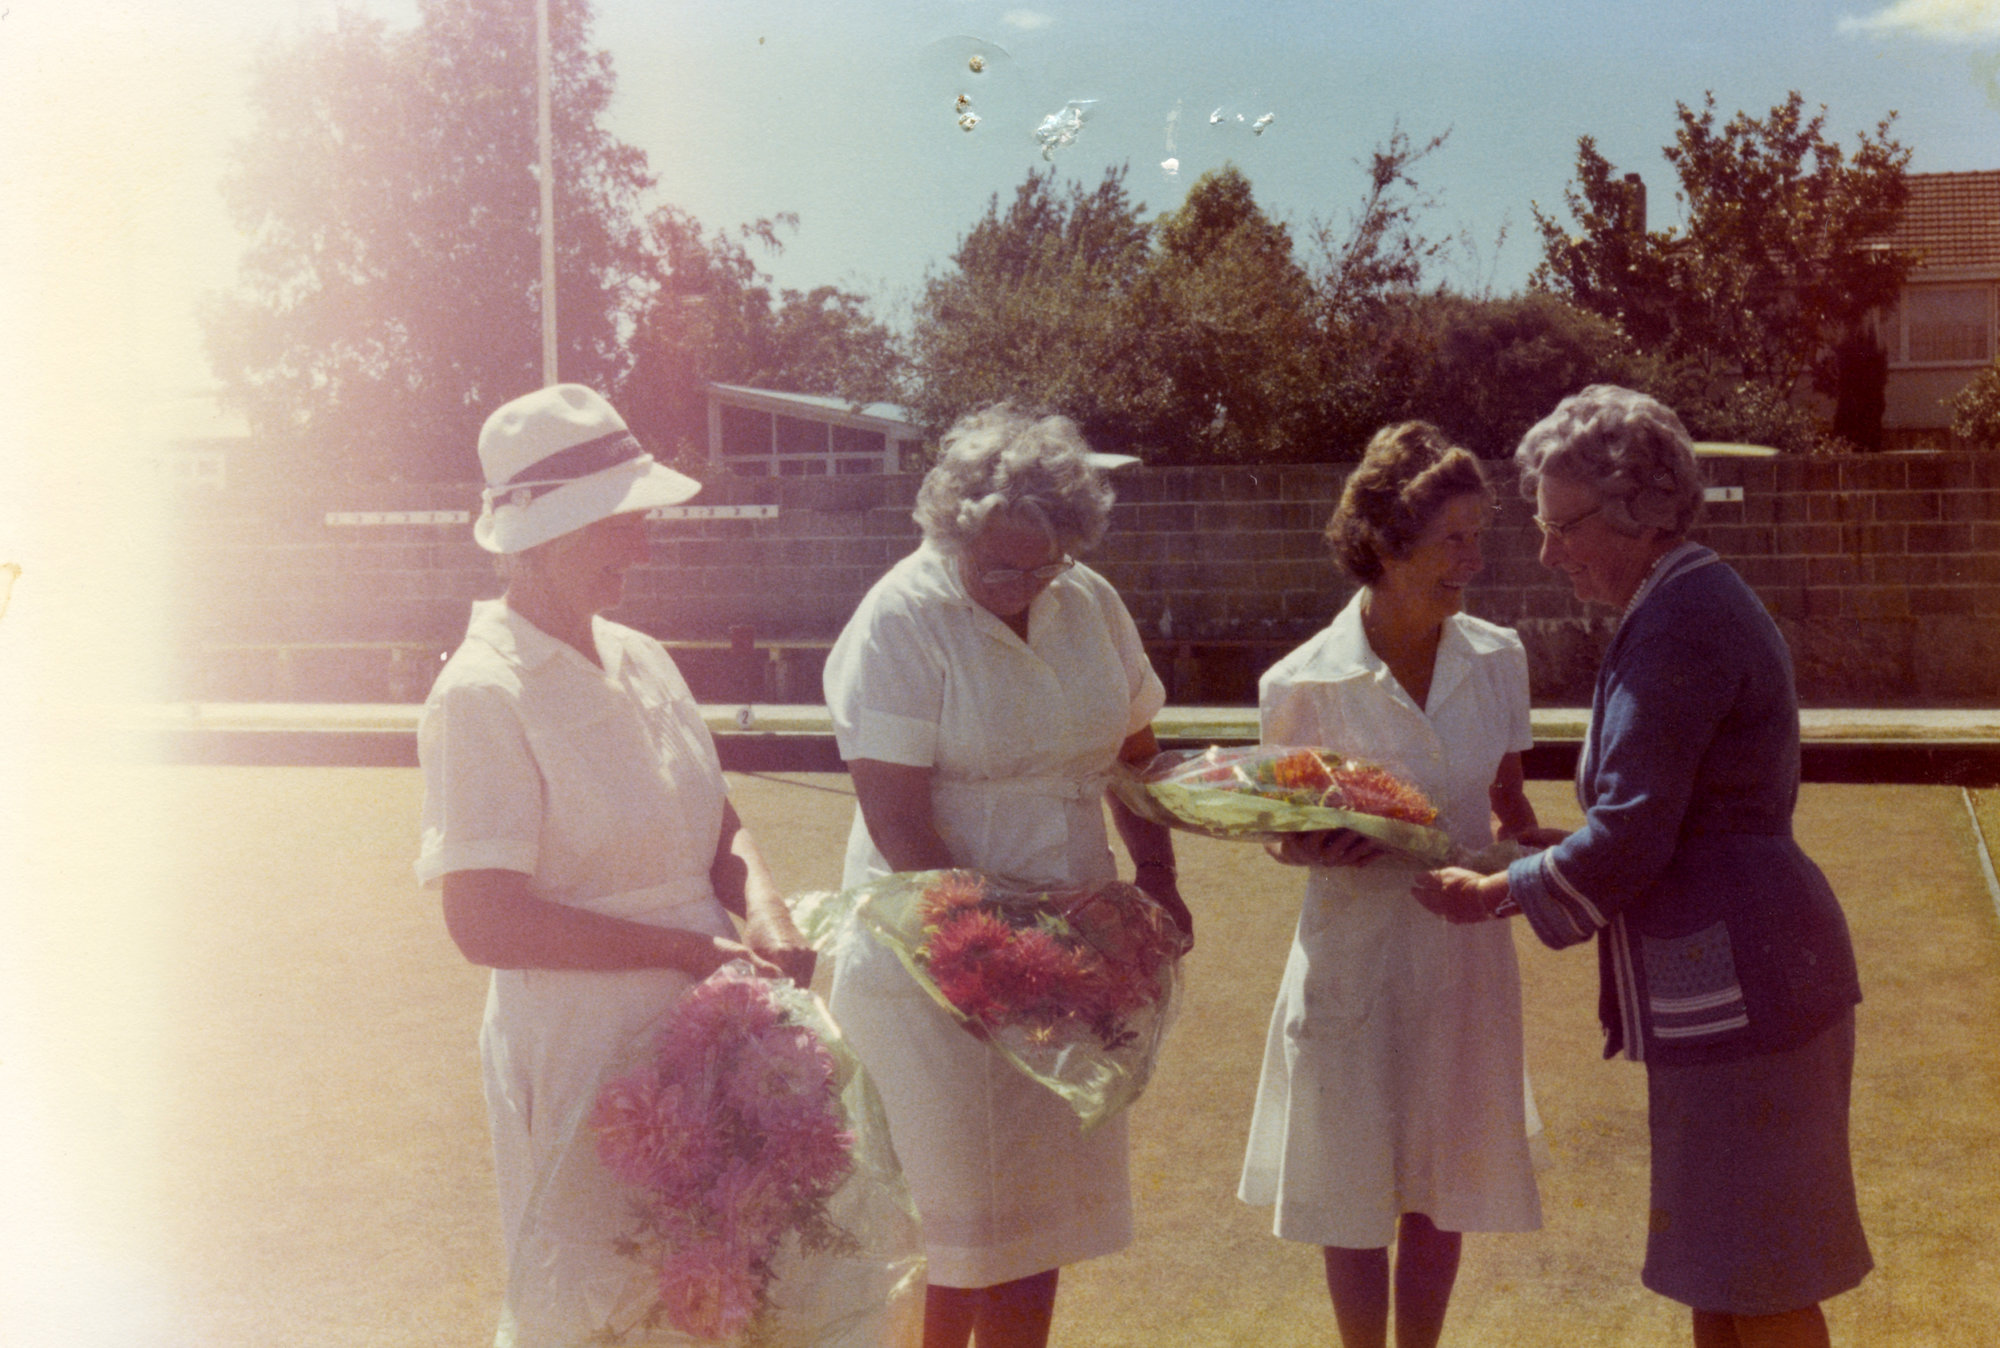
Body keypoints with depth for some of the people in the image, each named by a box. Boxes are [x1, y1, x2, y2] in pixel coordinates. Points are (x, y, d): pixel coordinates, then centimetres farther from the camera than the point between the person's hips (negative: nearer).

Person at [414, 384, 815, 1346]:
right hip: (579, 1058, -7)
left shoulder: (639, 662, 8)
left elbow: (720, 832, 13)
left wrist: (766, 922, -9)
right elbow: (484, 921, -22)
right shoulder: (483, 695, -16)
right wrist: (692, 950, -20)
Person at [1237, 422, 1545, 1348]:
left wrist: (1526, 848, -10)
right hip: (1358, 954, -4)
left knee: (1442, 1187, 14)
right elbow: (1281, 833, -2)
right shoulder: (1304, 684, -12)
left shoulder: (1496, 660, 0)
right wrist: (1313, 848, -24)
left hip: (1466, 950, 4)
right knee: (1357, 1196, 7)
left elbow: (1508, 801, 11)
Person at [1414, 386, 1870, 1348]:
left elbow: (1626, 843, -21)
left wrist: (1492, 894, -8)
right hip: (1726, 982, 10)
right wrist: (1532, 847, 13)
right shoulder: (1698, 601, 14)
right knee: (1721, 1268, 17)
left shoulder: (1676, 629, -19)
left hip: (1743, 988, -10)